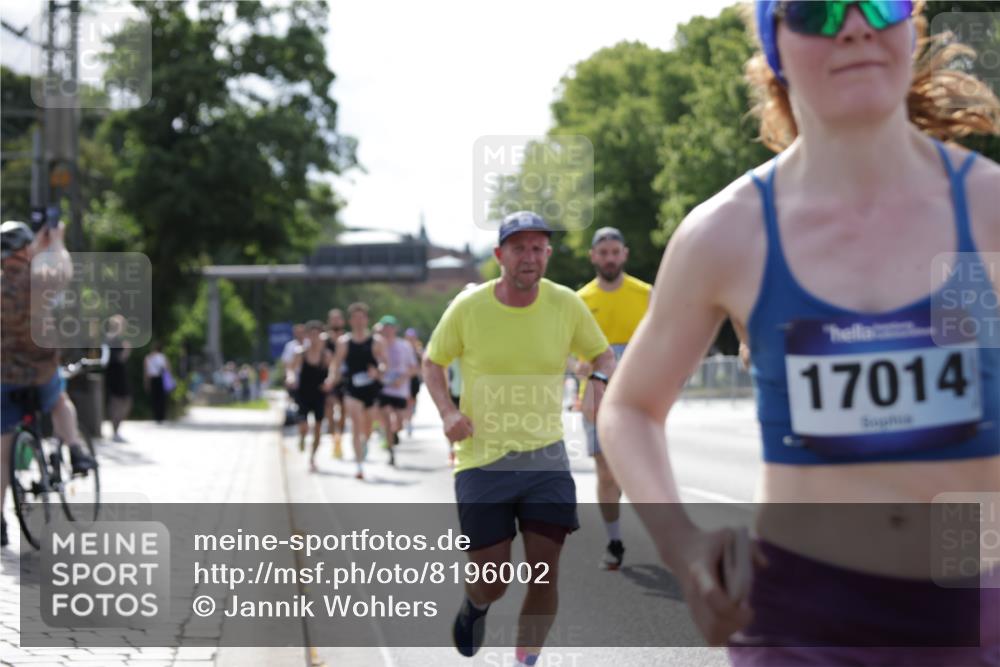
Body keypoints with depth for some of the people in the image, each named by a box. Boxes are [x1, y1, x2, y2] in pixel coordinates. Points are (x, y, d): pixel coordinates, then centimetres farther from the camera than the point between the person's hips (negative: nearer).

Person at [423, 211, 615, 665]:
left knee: (544, 571, -7)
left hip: (545, 456, 1)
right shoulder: (468, 308, -6)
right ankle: (474, 604, 40)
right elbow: (432, 361, 8)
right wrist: (448, 411, -10)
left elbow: (602, 353, 12)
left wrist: (601, 379, -11)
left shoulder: (566, 305, -3)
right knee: (492, 584, 2)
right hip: (482, 459, -1)